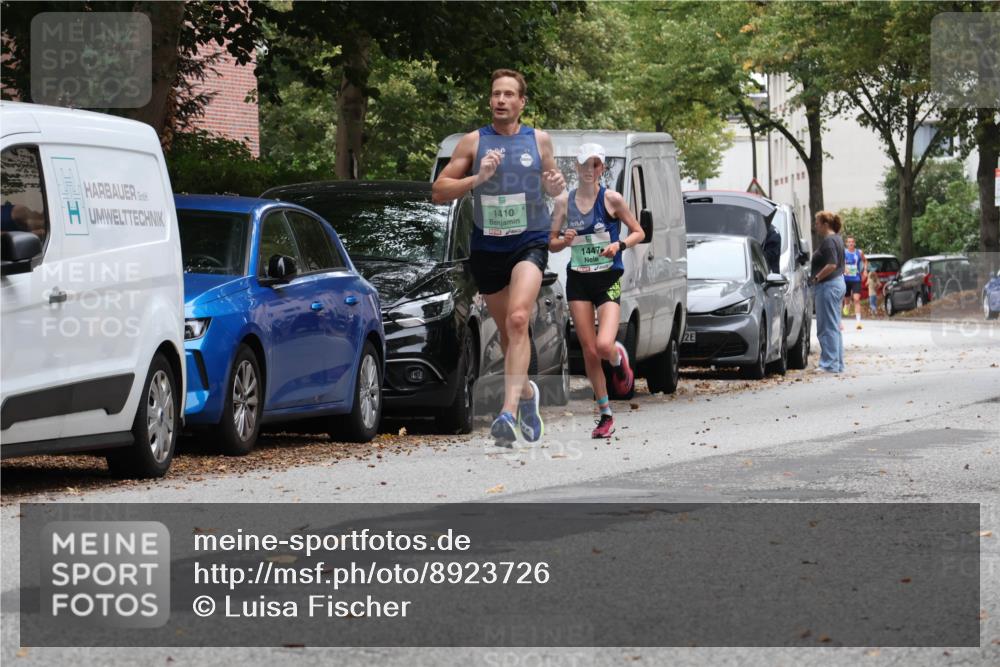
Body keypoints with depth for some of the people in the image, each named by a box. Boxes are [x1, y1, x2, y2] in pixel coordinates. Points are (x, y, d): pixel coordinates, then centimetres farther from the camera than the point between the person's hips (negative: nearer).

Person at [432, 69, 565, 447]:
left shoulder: (539, 141, 6)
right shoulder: (473, 143, 2)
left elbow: (551, 184, 20)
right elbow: (438, 192, 0)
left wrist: (556, 184, -4)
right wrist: (477, 178, -16)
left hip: (529, 244, -2)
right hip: (487, 247, 2)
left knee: (518, 319, -23)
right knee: (506, 331, 12)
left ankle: (509, 410, -31)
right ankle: (526, 392, 39)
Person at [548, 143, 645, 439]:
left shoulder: (611, 199, -4)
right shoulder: (564, 201, 4)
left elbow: (639, 232, 4)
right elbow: (551, 243, 9)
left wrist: (620, 245, -15)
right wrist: (564, 240, -12)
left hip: (608, 280, -3)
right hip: (578, 280, 3)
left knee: (604, 345, -20)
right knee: (589, 351, 1)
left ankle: (619, 358, 19)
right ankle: (605, 415, 13)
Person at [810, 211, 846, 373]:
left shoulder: (828, 241, -15)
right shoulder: (837, 238, 15)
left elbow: (831, 265, -25)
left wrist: (816, 278, -16)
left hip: (828, 285, -11)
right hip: (839, 283, 11)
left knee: (827, 328, -8)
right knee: (834, 327, 14)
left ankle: (830, 364, -8)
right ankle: (838, 364, 18)